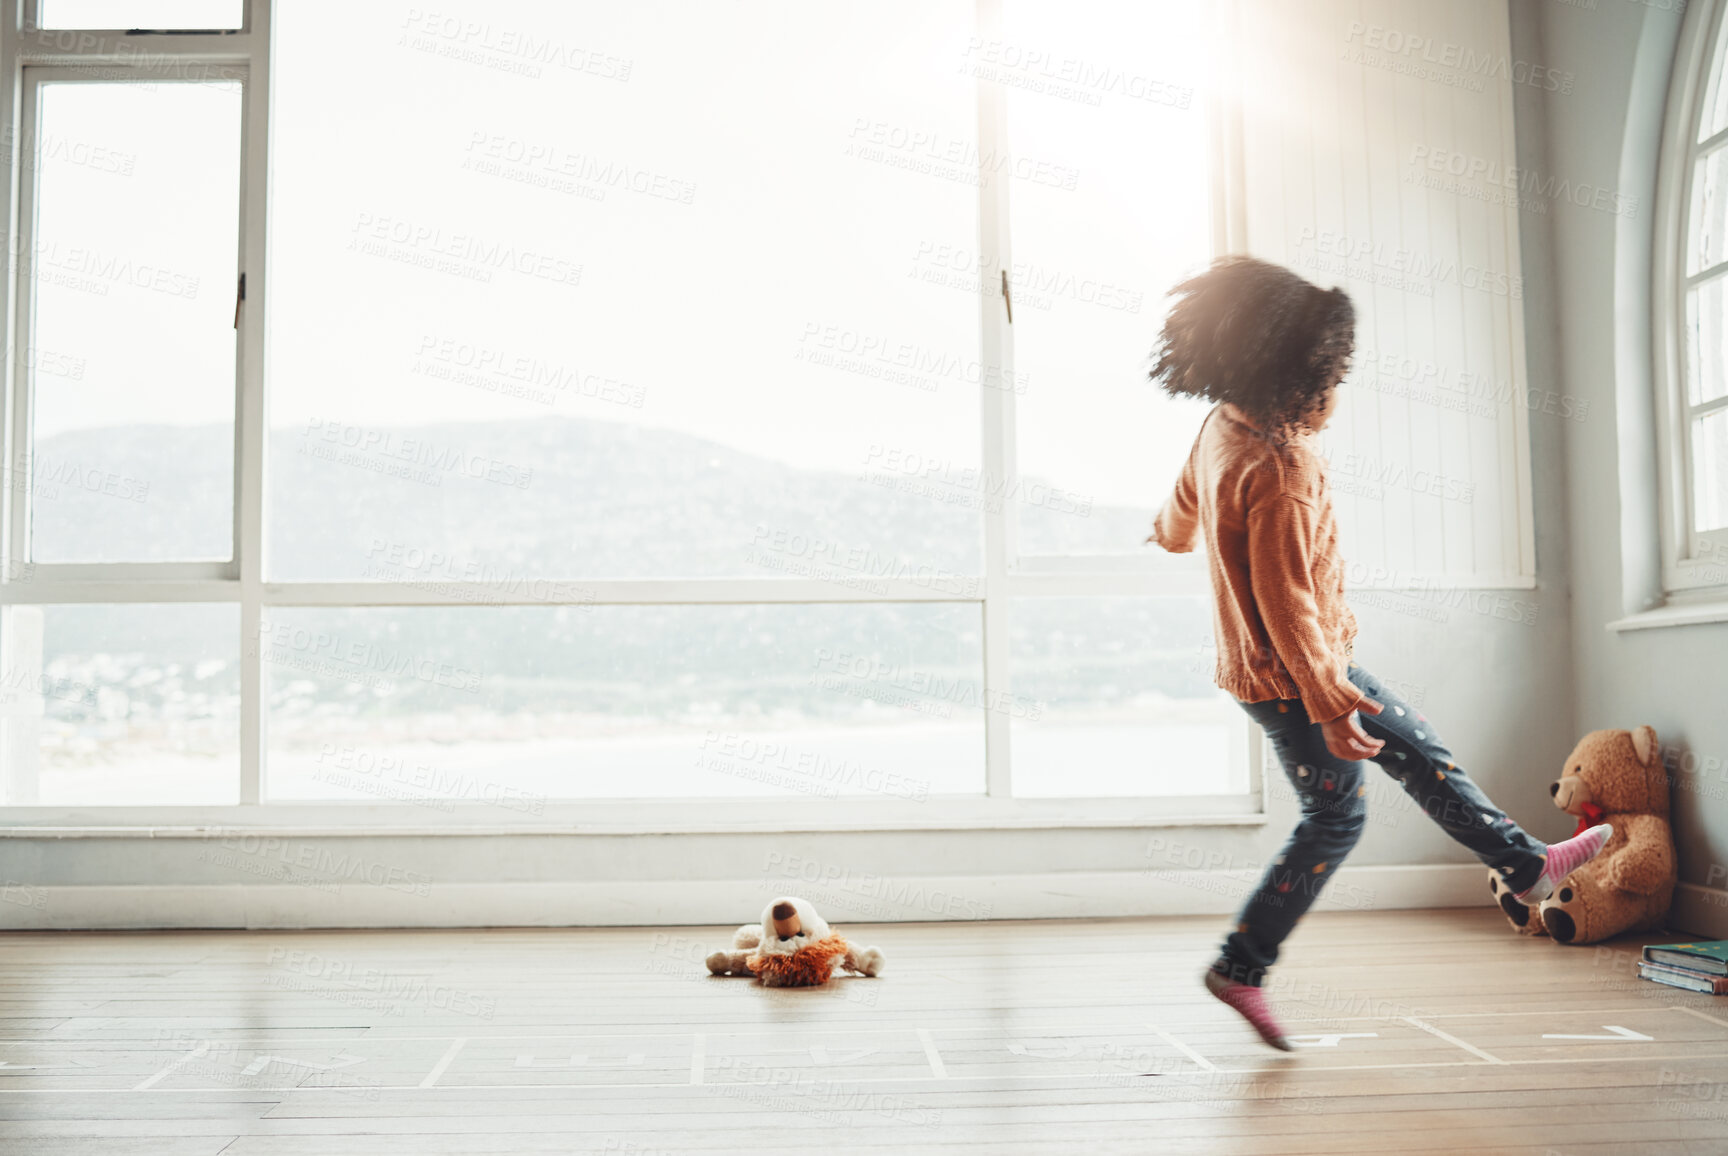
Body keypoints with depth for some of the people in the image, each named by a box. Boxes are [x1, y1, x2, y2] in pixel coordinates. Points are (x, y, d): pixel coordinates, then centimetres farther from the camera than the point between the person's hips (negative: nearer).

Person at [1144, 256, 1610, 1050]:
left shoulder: (1222, 428, 0)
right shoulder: (1281, 471, -28)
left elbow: (1180, 514, 18)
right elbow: (1285, 600, -29)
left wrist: (1173, 533, 42)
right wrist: (1327, 704, -28)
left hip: (1314, 657, 10)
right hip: (1290, 673, -10)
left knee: (1422, 754, 19)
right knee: (1335, 819, 5)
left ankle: (1525, 866, 35)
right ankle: (1240, 968, 14)